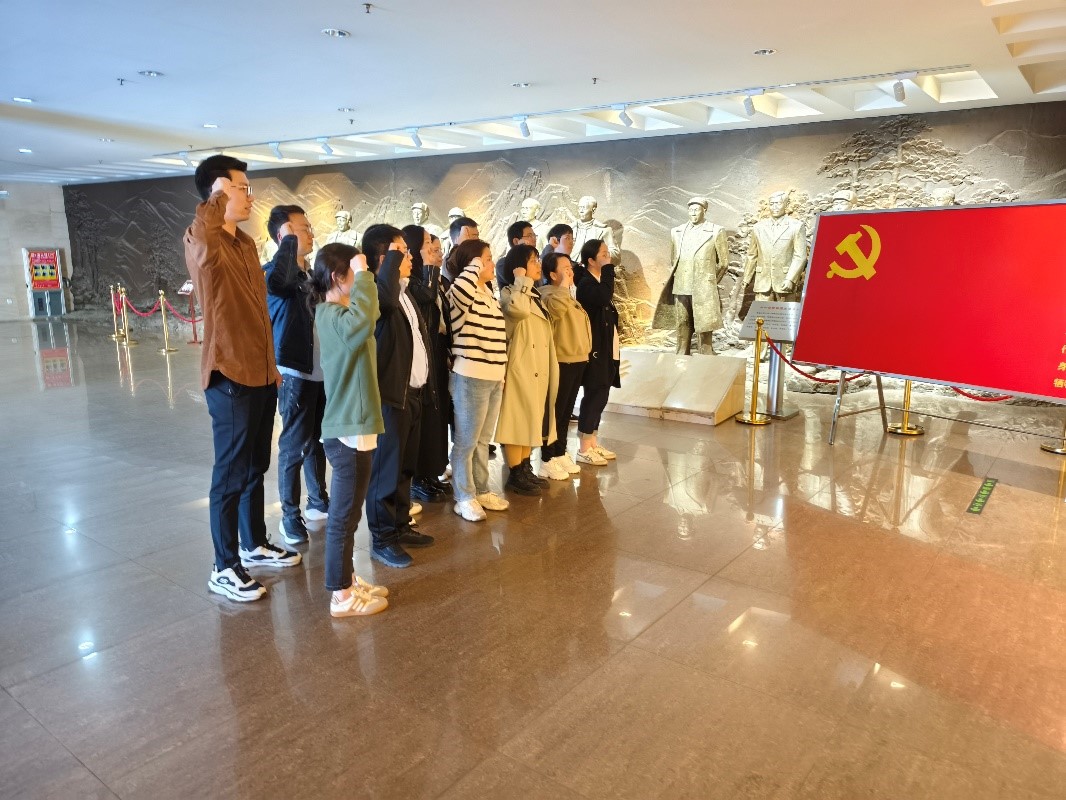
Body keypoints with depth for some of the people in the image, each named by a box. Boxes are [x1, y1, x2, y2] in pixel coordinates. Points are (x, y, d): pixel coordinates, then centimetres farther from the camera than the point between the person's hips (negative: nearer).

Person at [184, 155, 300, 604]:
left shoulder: (247, 243, 13)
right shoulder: (201, 243, -14)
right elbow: (202, 234, -42)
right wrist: (218, 196, -25)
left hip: (261, 373, 8)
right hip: (230, 377, -8)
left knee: (255, 469, 19)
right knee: (230, 475, 2)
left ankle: (255, 545, 34)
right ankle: (224, 568, 15)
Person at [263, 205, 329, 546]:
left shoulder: (311, 273, 14)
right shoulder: (275, 270, -10)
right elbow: (276, 281, -37)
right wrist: (290, 240, -24)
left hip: (321, 369, 8)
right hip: (294, 371, -7)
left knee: (318, 440, 17)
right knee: (294, 445, -1)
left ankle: (318, 501, 31)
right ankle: (290, 515, 10)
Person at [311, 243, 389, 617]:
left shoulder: (336, 312, 16)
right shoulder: (332, 315, -18)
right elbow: (361, 322, -40)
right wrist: (364, 275, -29)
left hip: (352, 425, 11)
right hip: (348, 430, -11)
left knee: (348, 511, 19)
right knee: (344, 514, -1)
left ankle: (348, 579, 32)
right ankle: (341, 595, 11)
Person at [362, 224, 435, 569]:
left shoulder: (403, 293, 16)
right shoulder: (376, 291, -14)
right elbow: (386, 299, -39)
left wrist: (425, 382, 17)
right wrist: (393, 257, -24)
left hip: (413, 392, 9)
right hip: (391, 394, -9)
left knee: (405, 466, 17)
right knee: (386, 468, -1)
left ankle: (400, 526, 29)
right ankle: (382, 539, 10)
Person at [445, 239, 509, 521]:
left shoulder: (488, 294, 15)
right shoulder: (460, 293, -12)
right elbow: (462, 287, -39)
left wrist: (502, 372, 18)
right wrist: (476, 266, -20)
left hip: (493, 377, 8)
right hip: (470, 377, -8)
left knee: (483, 440, 18)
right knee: (466, 441, 3)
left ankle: (481, 491, 29)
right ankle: (465, 498, 14)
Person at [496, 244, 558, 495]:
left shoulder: (534, 295, 18)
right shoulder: (508, 292, -8)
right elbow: (518, 309, -34)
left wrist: (549, 370, 22)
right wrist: (522, 279, -19)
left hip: (538, 369, 9)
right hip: (520, 368, -9)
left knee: (532, 420, 13)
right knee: (518, 420, -3)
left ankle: (525, 470, 22)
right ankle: (515, 475, 4)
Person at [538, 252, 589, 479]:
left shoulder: (568, 295, 18)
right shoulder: (548, 293, -13)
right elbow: (556, 307, -38)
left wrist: (585, 352, 22)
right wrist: (564, 283, -24)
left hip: (577, 360, 10)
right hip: (561, 361, -9)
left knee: (566, 411, 16)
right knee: (556, 411, -4)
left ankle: (560, 453, 26)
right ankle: (547, 459, 3)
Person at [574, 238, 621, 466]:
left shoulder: (600, 281, 15)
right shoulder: (586, 283, -14)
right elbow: (604, 297, -35)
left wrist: (614, 349, 18)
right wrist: (608, 268, -23)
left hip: (607, 349, 9)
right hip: (595, 350, -9)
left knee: (600, 396, 12)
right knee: (594, 396, -5)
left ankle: (593, 443, 22)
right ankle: (584, 449, 3)